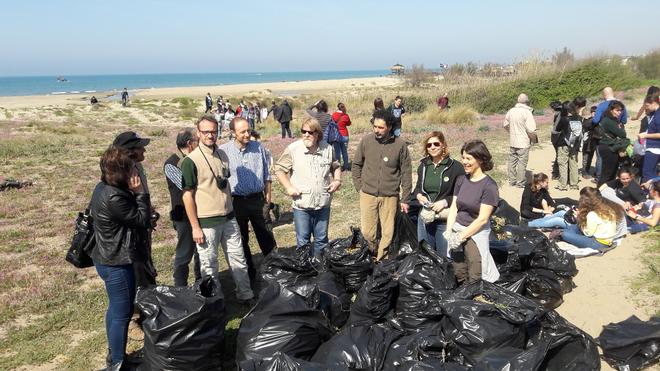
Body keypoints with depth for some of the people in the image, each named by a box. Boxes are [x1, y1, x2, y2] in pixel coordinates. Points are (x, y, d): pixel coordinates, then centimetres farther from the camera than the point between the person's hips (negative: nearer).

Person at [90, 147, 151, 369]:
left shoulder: (104, 188, 3)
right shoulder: (114, 198, -28)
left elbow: (131, 215, 10)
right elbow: (143, 221, -18)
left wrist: (134, 195, -4)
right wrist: (140, 193, -15)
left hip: (108, 258, 11)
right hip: (116, 263, -11)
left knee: (116, 309, 23)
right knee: (122, 313, 3)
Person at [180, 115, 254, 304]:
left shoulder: (222, 155, 7)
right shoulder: (191, 161, -12)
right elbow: (187, 195, -12)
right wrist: (195, 227, -13)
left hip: (228, 218, 6)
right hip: (207, 222, -6)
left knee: (238, 258, 13)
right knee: (209, 265, 7)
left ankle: (246, 295, 27)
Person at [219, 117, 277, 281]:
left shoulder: (259, 148, 0)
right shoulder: (223, 151, -10)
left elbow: (266, 173, 10)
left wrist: (268, 193, 11)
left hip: (257, 199, 1)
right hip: (237, 201, -1)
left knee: (265, 234, 11)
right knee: (241, 238, 12)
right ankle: (249, 272, 27)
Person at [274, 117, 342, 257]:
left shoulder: (327, 148, 2)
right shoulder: (293, 149, -9)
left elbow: (335, 167, 18)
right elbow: (279, 169, -1)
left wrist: (337, 180, 1)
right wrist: (288, 187, -11)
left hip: (323, 203, 3)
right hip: (301, 204, -3)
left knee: (321, 239, 16)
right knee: (303, 241, 8)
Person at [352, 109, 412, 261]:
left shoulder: (400, 145, -7)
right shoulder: (366, 140, -4)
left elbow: (406, 173, 0)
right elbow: (356, 164, 8)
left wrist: (404, 199, 1)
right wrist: (359, 186, 3)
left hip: (390, 197, -1)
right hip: (367, 195, 1)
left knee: (387, 233, 6)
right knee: (367, 232, 3)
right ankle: (372, 253, 30)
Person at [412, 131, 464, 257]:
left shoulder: (455, 167, -10)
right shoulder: (423, 166, 9)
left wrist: (445, 201, -19)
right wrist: (418, 195, -1)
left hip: (445, 220, -5)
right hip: (425, 218, 5)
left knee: (444, 256, 6)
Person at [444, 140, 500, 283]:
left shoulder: (489, 186, -12)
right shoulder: (461, 180, 6)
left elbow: (482, 219, -14)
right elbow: (454, 207, 6)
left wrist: (461, 237, -13)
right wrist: (449, 232, -6)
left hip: (476, 233, -5)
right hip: (457, 228, 5)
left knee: (475, 280, 1)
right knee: (459, 276, 12)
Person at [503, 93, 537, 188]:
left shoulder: (511, 111, 1)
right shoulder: (527, 112, -16)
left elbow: (505, 125, 12)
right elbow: (531, 129, -19)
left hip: (512, 142, 5)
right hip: (523, 142, -5)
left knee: (512, 161, 14)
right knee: (522, 162, 3)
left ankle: (512, 181, 22)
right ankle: (520, 183, 8)